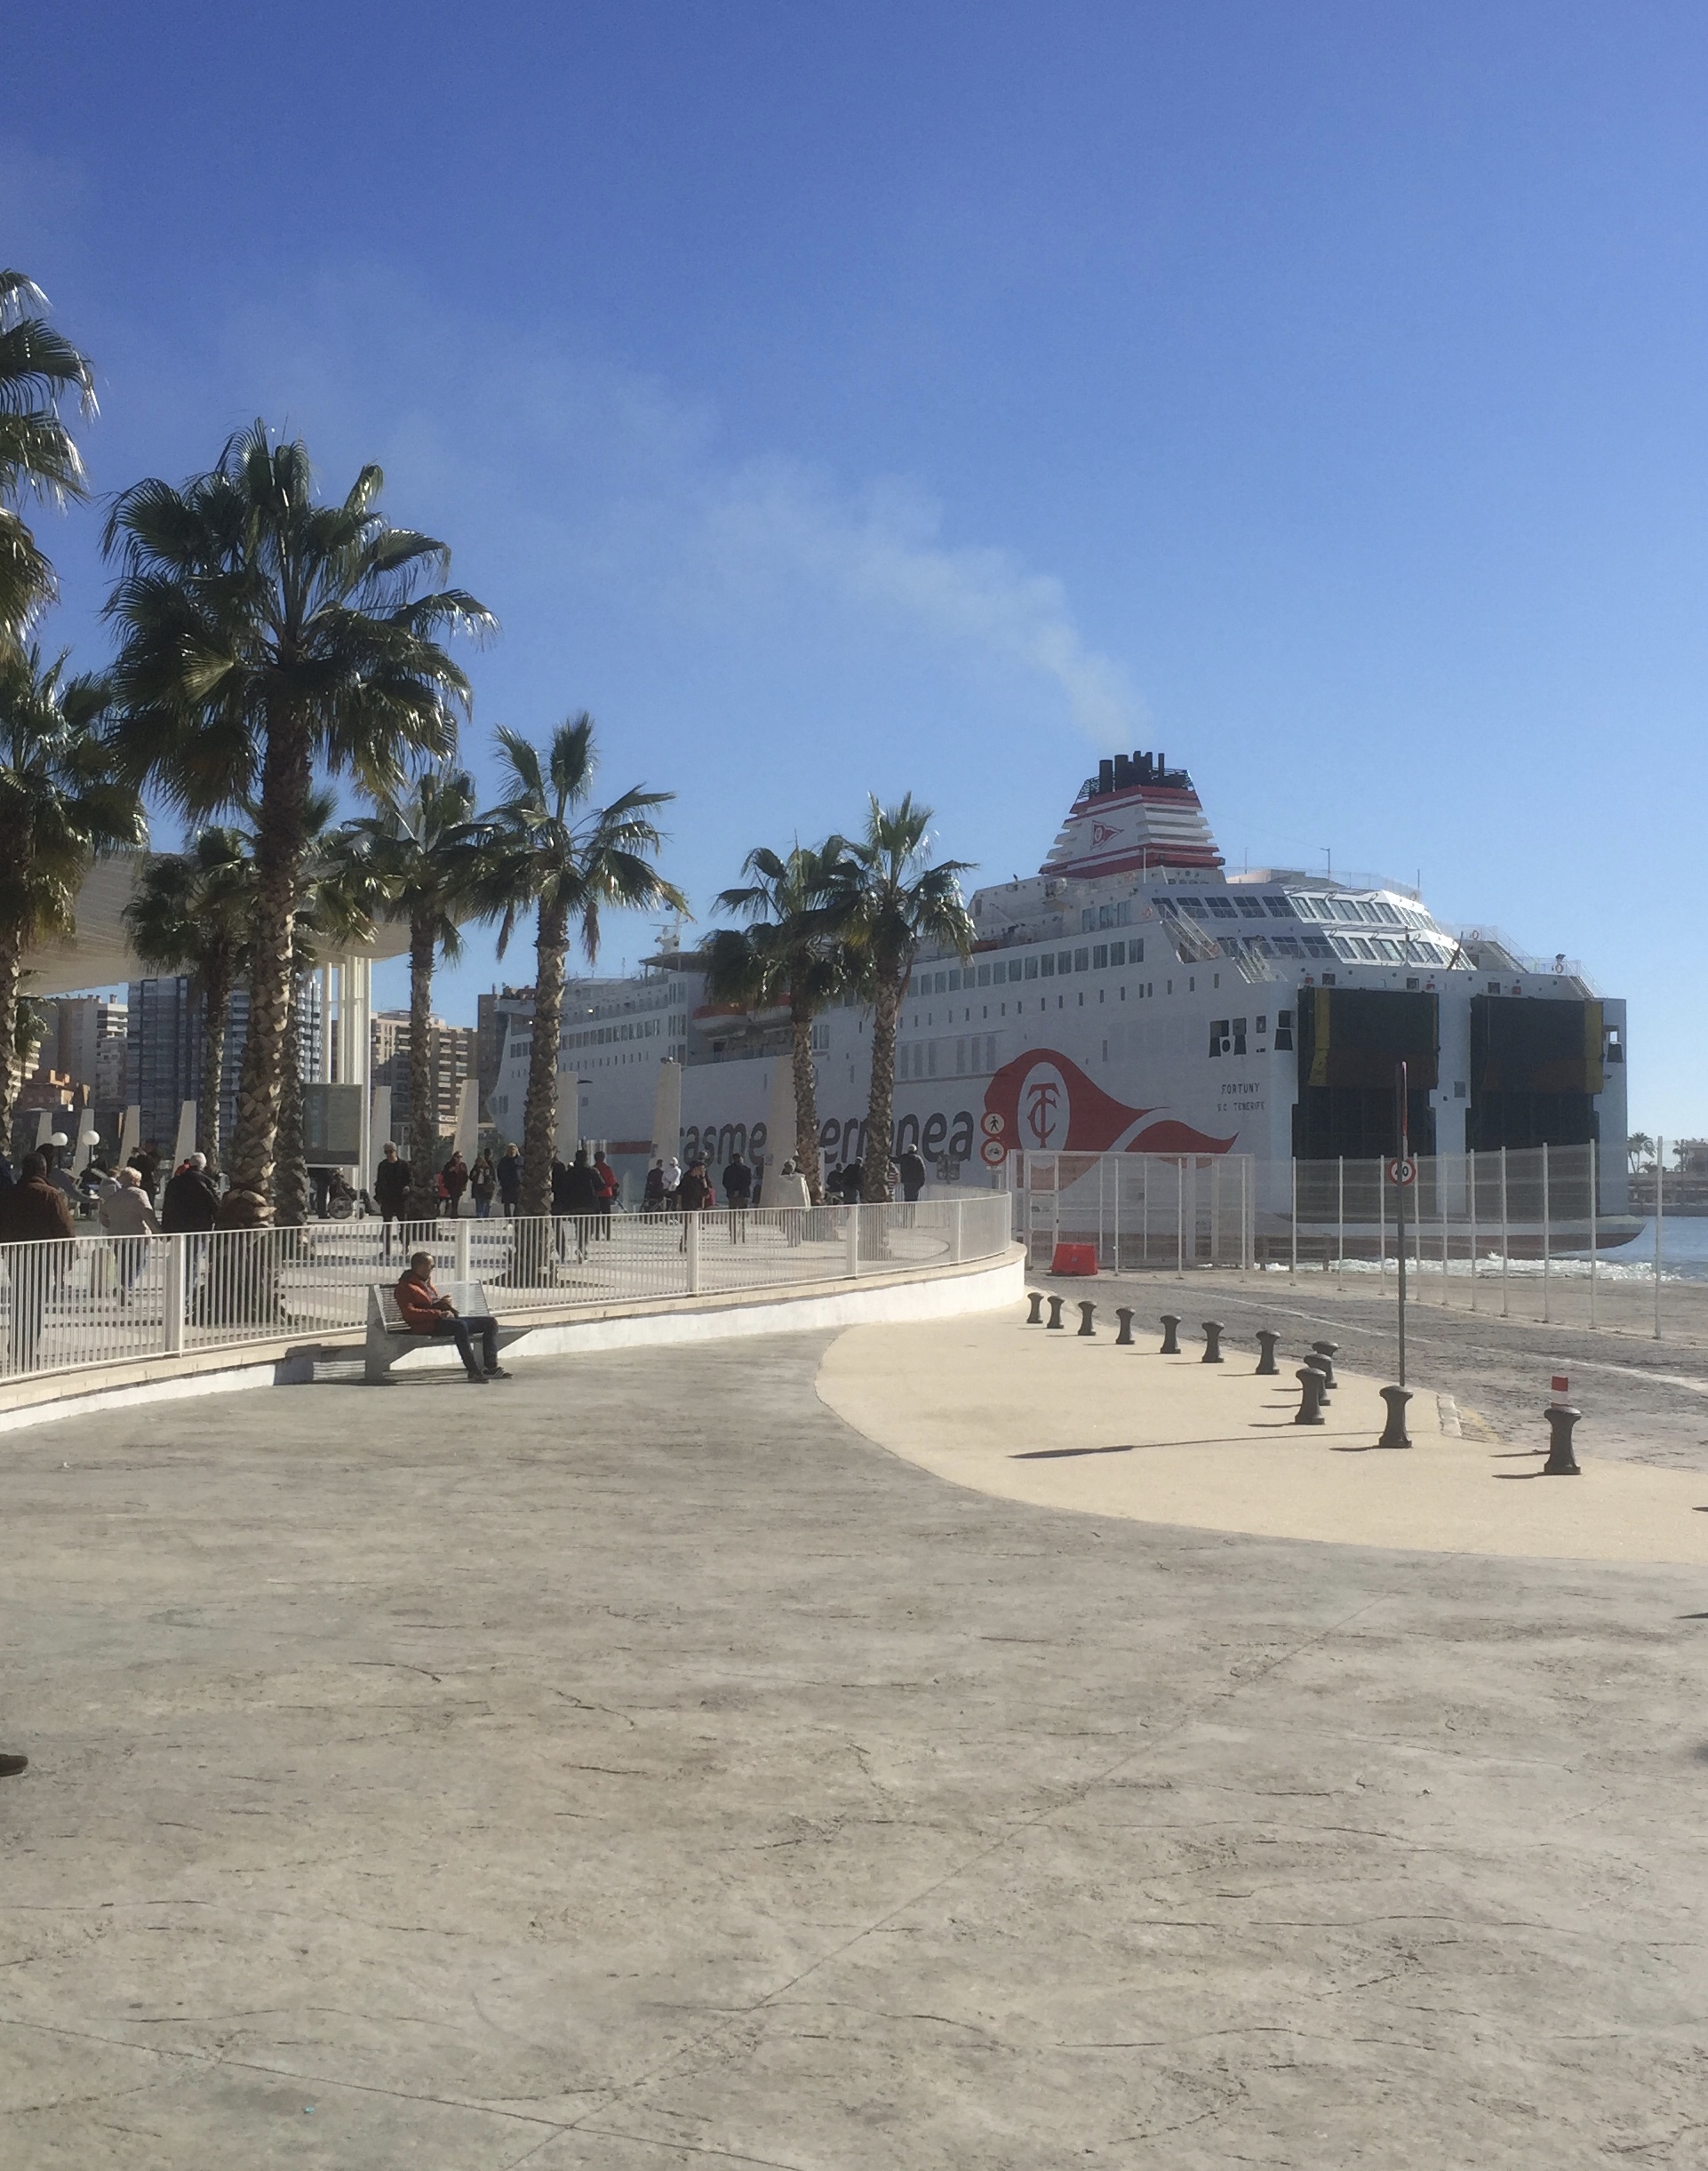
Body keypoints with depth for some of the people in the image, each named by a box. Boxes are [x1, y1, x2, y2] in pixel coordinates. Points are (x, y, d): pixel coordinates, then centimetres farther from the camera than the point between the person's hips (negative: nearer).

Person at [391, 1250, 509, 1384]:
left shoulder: (427, 1283, 29)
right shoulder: (405, 1286, 0)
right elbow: (409, 1313, -15)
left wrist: (442, 1302, 11)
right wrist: (439, 1313, -19)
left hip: (447, 1318, 10)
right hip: (428, 1325, -10)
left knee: (490, 1322, -1)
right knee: (460, 1325, -39)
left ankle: (491, 1367, -13)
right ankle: (473, 1371, -40)